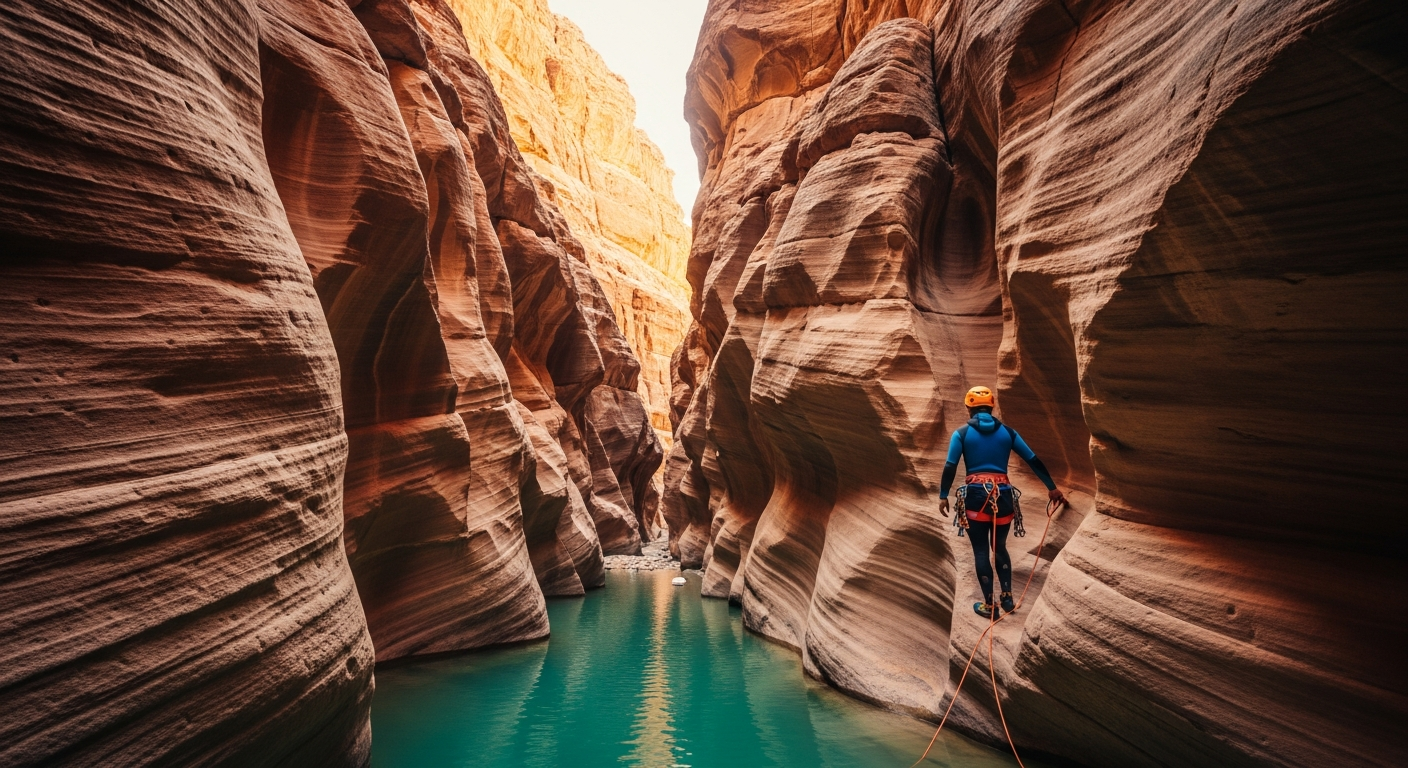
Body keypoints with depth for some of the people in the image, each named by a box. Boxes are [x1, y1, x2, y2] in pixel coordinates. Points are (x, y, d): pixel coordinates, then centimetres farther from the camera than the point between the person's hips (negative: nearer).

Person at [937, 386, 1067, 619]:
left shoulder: (961, 434, 1)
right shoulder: (1007, 432, 8)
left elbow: (950, 467, -6)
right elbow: (1033, 460, 10)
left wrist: (944, 496, 0)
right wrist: (1052, 487, 18)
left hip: (976, 494, -3)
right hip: (1003, 494, 3)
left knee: (981, 550, 7)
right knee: (1000, 547, 21)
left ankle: (989, 605, 10)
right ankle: (1007, 597, 21)